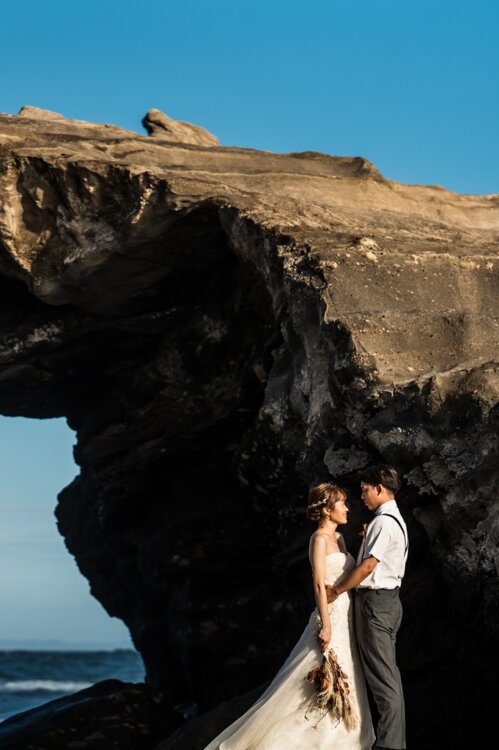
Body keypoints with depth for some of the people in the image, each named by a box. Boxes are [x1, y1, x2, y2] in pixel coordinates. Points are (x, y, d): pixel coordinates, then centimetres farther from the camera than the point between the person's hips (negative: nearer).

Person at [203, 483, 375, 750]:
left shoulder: (338, 538, 14)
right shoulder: (319, 539, -13)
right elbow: (319, 584, -18)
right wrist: (326, 625, -22)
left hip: (346, 619, 9)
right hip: (331, 618, -9)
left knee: (341, 683, 10)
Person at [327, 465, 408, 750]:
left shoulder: (384, 521, -16)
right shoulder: (395, 519, 16)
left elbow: (369, 566, -21)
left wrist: (338, 590, -11)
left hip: (376, 601, -10)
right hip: (389, 599, 10)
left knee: (382, 675, -9)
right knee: (389, 673, 13)